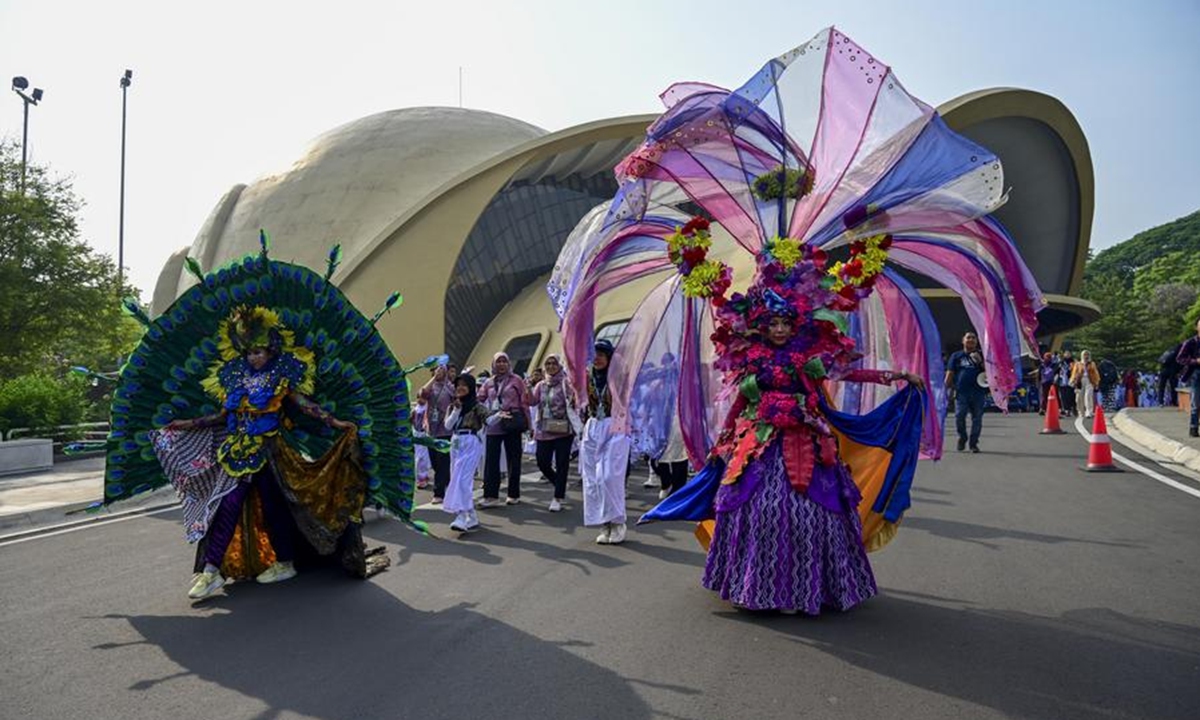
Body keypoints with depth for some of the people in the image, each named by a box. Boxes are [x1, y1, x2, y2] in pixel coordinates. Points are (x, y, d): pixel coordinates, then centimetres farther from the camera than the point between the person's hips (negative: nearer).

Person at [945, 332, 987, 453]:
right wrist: (945, 389, 1)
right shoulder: (956, 356, 13)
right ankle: (962, 438, 13)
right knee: (959, 416, -10)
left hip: (978, 392, 1)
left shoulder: (981, 356, 14)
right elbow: (950, 373, 10)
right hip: (961, 392, -1)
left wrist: (981, 362, -7)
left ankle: (973, 443, 12)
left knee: (977, 418, 1)